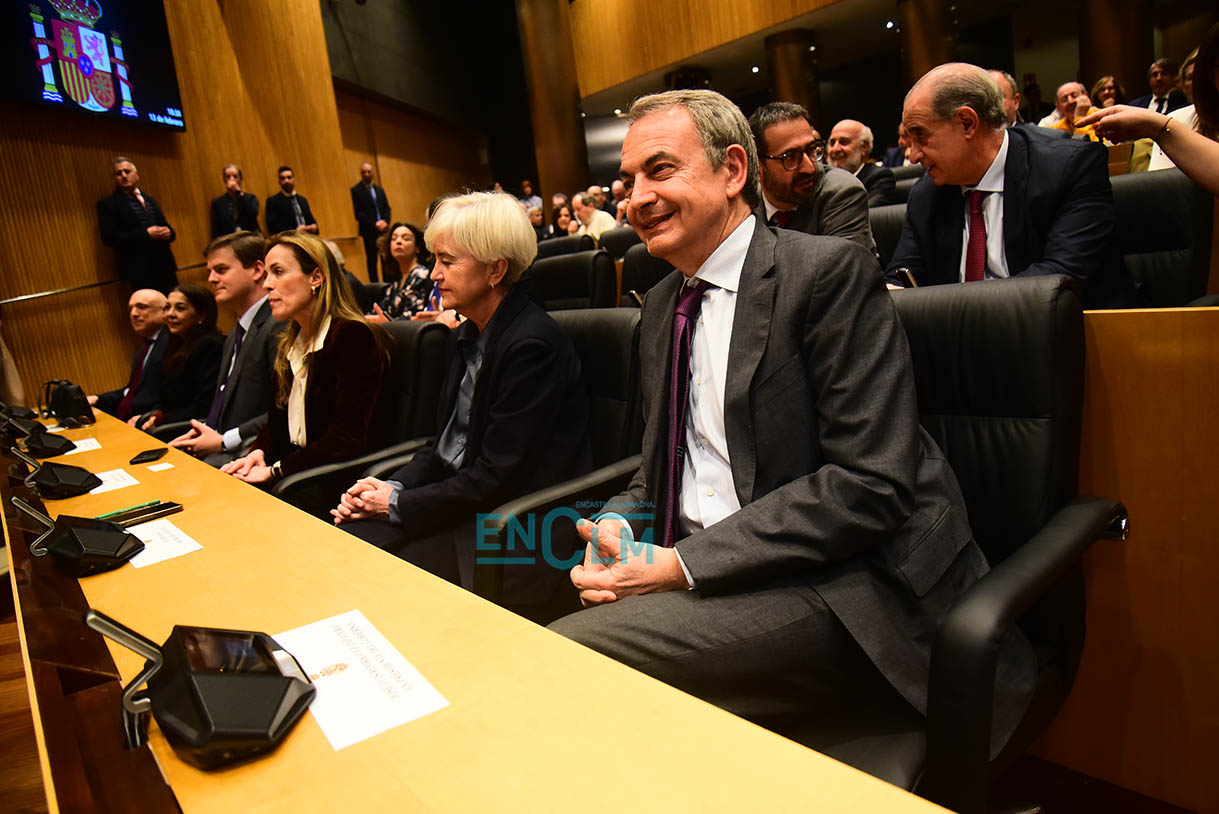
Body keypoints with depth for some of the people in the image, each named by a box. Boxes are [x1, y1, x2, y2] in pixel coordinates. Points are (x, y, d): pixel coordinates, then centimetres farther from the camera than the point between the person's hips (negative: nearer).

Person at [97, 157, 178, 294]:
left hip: (165, 267, 6)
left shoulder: (150, 200, 22)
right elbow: (109, 237, -9)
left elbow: (166, 227, 24)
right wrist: (146, 234, -15)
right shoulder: (108, 204, 3)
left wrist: (167, 233, -3)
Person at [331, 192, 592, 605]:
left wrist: (397, 505, -11)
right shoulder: (465, 338, 10)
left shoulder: (532, 345, -20)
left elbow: (496, 478, -20)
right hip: (462, 503, 8)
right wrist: (393, 487, -3)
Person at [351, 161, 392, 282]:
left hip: (383, 230, 5)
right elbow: (358, 214, -7)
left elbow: (387, 209, 13)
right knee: (372, 260, -2)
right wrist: (374, 224, -15)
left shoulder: (379, 190, 17)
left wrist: (385, 222, -7)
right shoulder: (356, 190, -1)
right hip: (369, 231, -5)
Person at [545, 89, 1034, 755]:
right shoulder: (661, 306, 15)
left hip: (846, 588, -6)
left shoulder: (829, 271, -10)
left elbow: (873, 482, -18)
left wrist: (686, 564, -20)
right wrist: (617, 530, -4)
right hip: (703, 577, 7)